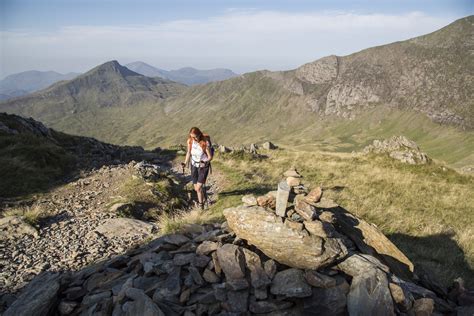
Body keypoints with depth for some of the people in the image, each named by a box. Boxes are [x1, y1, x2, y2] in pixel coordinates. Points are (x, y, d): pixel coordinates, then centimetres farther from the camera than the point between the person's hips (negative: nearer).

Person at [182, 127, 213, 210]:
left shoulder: (205, 143, -25)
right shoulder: (190, 141, -11)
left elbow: (210, 157, -17)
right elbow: (189, 153, 5)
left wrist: (205, 162, -36)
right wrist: (185, 163, -7)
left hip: (203, 167, -5)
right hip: (194, 166, 5)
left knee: (198, 187, -13)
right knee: (196, 188, 12)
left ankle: (201, 206, 6)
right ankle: (201, 200, 39)